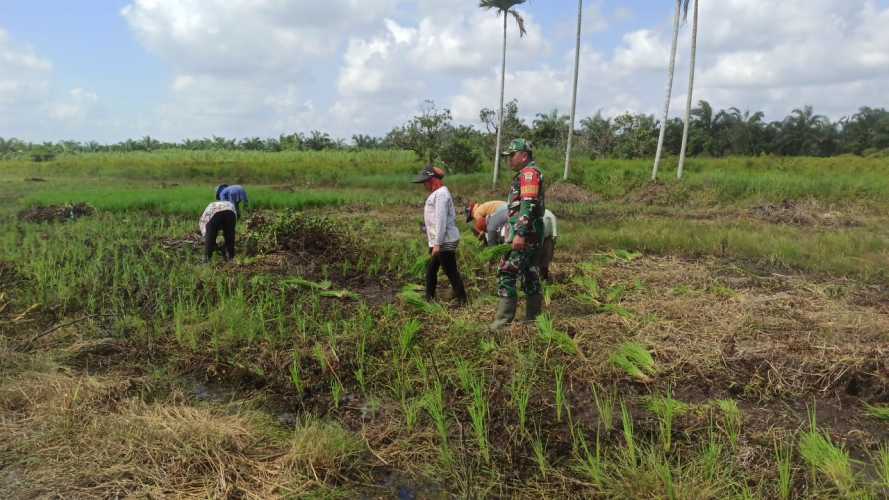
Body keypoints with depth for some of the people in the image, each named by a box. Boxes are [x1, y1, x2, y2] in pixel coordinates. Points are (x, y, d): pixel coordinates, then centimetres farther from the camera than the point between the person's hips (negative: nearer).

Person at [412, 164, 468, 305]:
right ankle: (429, 298, 27)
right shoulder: (436, 193, 15)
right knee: (431, 270, 16)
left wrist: (437, 244, -23)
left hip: (444, 242, -10)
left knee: (451, 272, -2)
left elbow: (441, 220, -22)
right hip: (437, 242, 10)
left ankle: (462, 300, 6)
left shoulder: (441, 194, -16)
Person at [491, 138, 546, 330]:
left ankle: (503, 320, -12)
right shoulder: (527, 174, 23)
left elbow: (528, 205, -21)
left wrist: (520, 233, -27)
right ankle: (532, 317, 18)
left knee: (507, 273, -12)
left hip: (524, 234, -11)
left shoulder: (529, 172, -10)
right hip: (531, 234, 11)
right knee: (530, 275, 12)